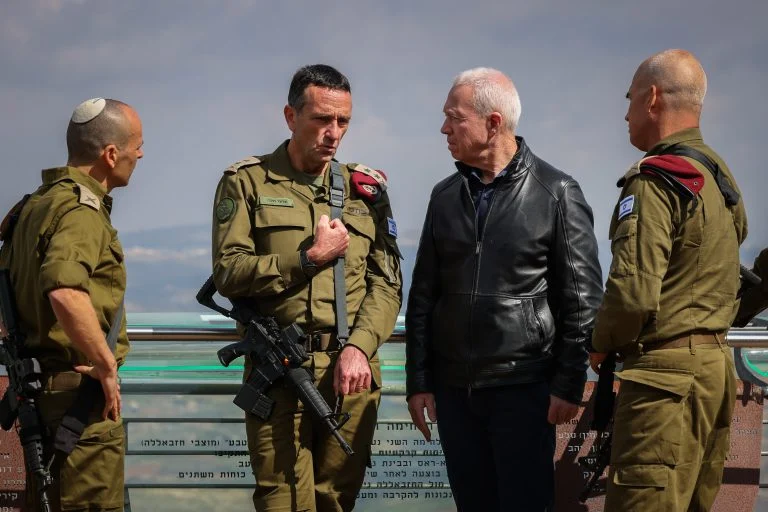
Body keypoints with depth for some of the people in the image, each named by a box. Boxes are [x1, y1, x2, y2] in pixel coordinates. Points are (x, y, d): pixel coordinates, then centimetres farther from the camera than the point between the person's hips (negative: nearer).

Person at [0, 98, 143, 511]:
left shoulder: (36, 204, 14)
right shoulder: (81, 211, -18)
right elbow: (65, 292, -36)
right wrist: (107, 366, -26)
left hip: (39, 382, 10)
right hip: (77, 388, -10)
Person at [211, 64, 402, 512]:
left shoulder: (365, 188, 12)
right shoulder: (247, 182, 4)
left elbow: (387, 282, 6)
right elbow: (228, 273, -6)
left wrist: (359, 346, -9)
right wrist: (312, 258, -11)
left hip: (352, 371, 3)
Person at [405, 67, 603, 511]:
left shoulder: (556, 193, -5)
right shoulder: (446, 196, 9)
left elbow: (582, 297, -6)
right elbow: (424, 295, 11)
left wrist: (569, 383, -11)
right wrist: (419, 381, 6)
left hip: (524, 387, -5)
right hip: (453, 389, 5)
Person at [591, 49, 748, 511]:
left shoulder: (654, 182, -15)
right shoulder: (720, 175, 13)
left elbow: (634, 292, -21)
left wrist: (600, 343, -3)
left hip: (667, 370, -9)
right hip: (716, 363, 9)